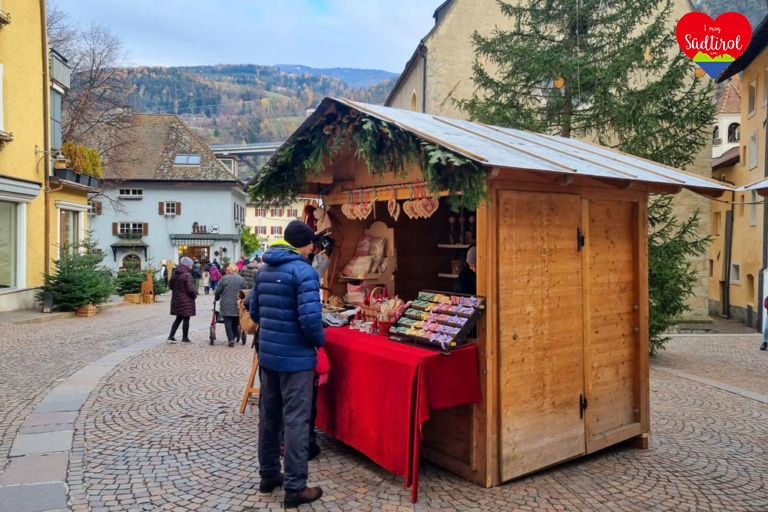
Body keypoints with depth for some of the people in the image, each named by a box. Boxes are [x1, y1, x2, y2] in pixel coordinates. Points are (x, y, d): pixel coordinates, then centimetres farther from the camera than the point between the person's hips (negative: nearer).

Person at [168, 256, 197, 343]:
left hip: (176, 300, 7)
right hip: (186, 301, -7)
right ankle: (185, 338, 12)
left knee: (178, 318, 17)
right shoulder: (187, 275, -19)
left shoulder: (175, 274, 5)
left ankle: (171, 336, 11)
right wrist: (195, 295, -3)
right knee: (186, 319, 5)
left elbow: (170, 285, 16)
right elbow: (190, 289, -21)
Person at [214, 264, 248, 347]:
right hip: (238, 305, 3)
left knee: (228, 322, -1)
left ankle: (231, 339, -9)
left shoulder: (224, 278, -2)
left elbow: (218, 291, 1)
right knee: (235, 323, 15)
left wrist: (216, 298, 20)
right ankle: (236, 337, 21)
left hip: (226, 305, -3)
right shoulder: (241, 279, 4)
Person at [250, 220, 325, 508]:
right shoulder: (304, 271, -16)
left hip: (267, 354, 8)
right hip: (295, 357, -8)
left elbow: (254, 312, 13)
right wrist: (320, 340, -7)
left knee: (269, 416, 17)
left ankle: (268, 475, 30)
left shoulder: (264, 270, 8)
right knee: (296, 420, 1)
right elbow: (310, 318, -24)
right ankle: (295, 488, 9)